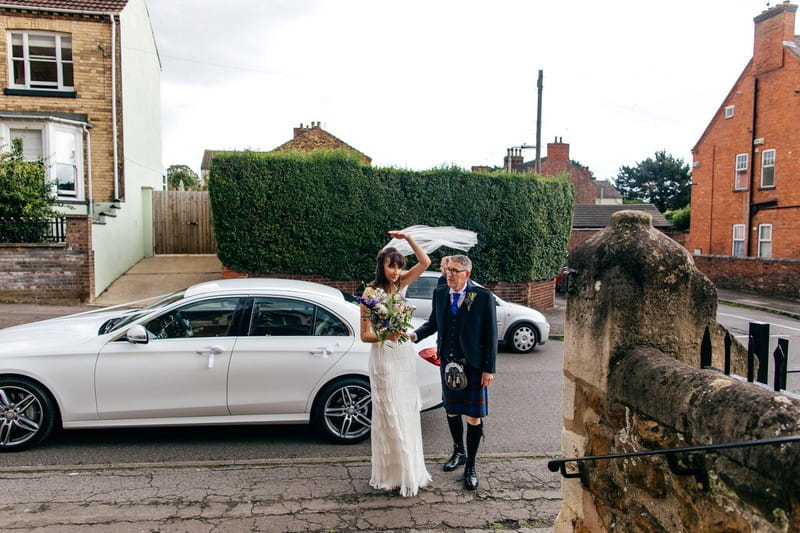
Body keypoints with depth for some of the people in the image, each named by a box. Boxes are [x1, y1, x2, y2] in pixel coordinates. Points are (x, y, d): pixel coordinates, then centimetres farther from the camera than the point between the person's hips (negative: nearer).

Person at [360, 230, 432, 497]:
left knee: (407, 413, 11)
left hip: (405, 355, 6)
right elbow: (364, 334, -9)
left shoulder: (399, 285, 5)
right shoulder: (371, 292, -9)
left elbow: (425, 262, 3)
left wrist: (408, 238, -5)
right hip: (384, 357, -6)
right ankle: (391, 474, 13)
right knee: (390, 417, 0)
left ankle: (410, 469, 23)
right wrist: (385, 335, -26)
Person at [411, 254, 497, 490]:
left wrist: (489, 369, -10)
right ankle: (459, 452, 41)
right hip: (448, 363, 4)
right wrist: (415, 335, -9)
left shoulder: (483, 297, -13)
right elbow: (433, 323, 11)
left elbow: (491, 335, -9)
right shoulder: (440, 293, 0)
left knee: (473, 416, 5)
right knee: (451, 411, 18)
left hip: (474, 365, -4)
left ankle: (470, 465, 23)